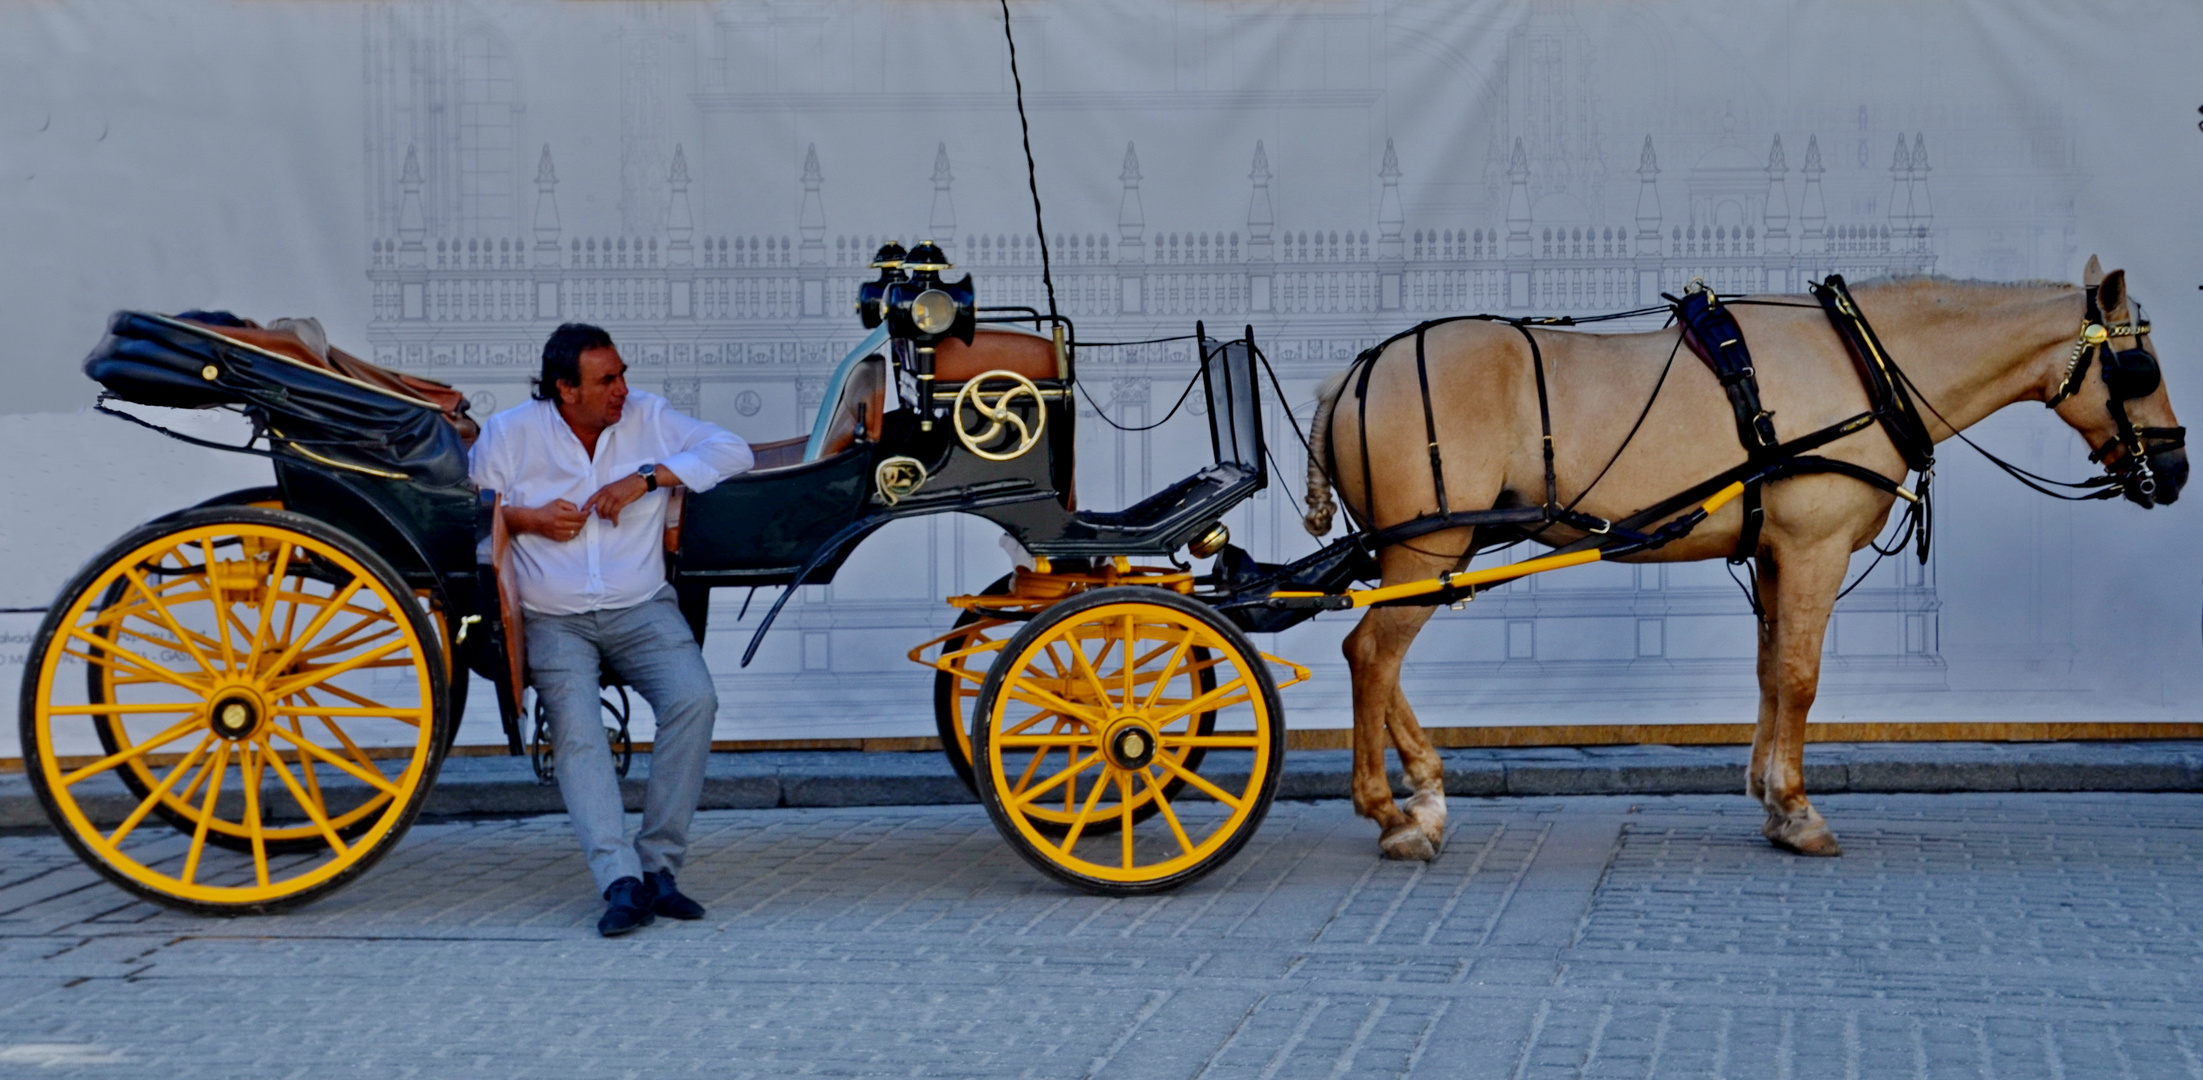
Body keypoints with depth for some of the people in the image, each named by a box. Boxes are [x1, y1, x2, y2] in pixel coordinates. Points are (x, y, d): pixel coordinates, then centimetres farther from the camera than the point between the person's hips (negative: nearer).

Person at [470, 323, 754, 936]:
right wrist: (527, 517, -8)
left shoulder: (648, 417, 8)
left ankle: (658, 864, -17)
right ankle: (621, 882, -31)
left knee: (694, 699, -26)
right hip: (552, 620, -1)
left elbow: (734, 451, 0)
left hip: (640, 609, 1)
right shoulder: (510, 433, 6)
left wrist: (646, 477, -10)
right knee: (575, 729, -27)